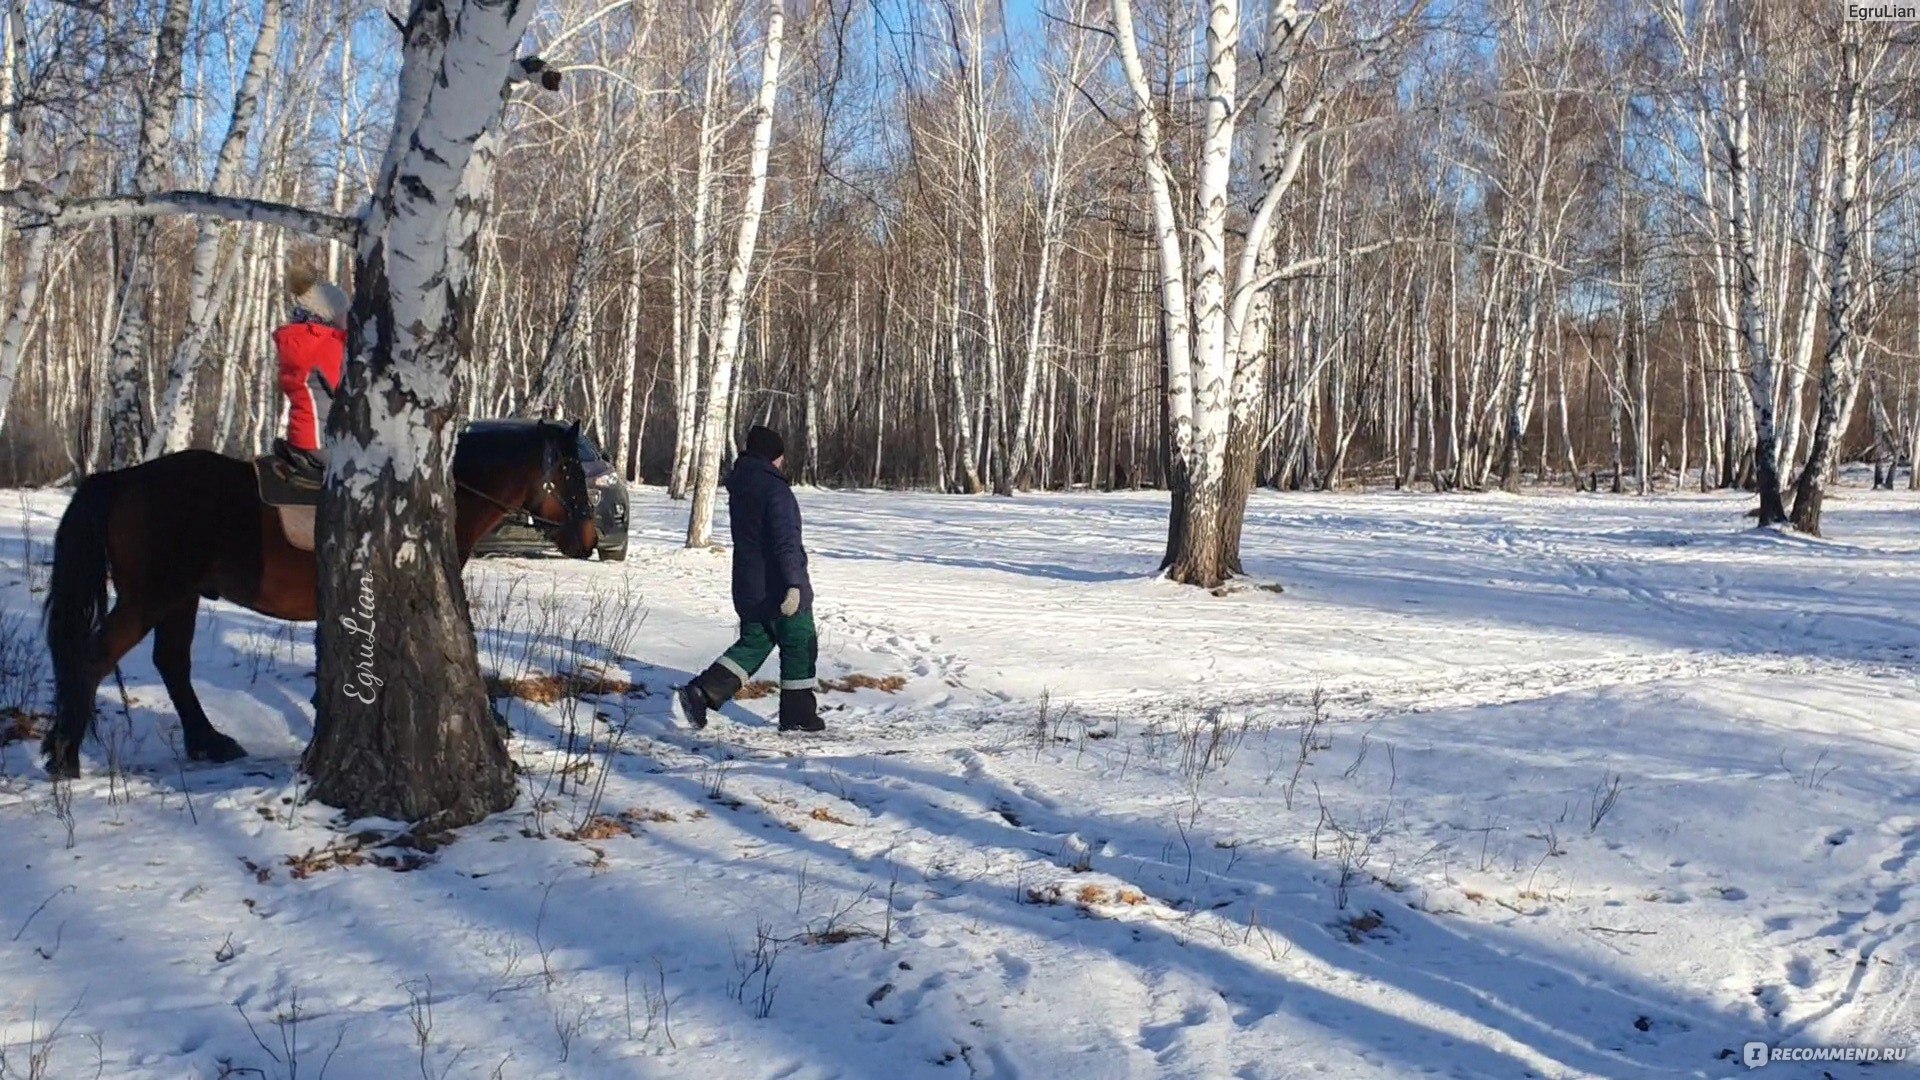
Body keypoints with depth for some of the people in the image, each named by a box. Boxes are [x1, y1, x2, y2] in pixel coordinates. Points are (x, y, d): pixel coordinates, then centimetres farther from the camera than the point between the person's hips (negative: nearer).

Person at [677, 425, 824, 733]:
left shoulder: (739, 486, 10)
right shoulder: (775, 489, -18)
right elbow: (786, 541, -26)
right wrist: (793, 584, -30)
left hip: (749, 587, 8)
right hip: (779, 587, -8)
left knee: (752, 644, 15)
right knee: (799, 647, 7)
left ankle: (698, 694, 1)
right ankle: (798, 715, 14)